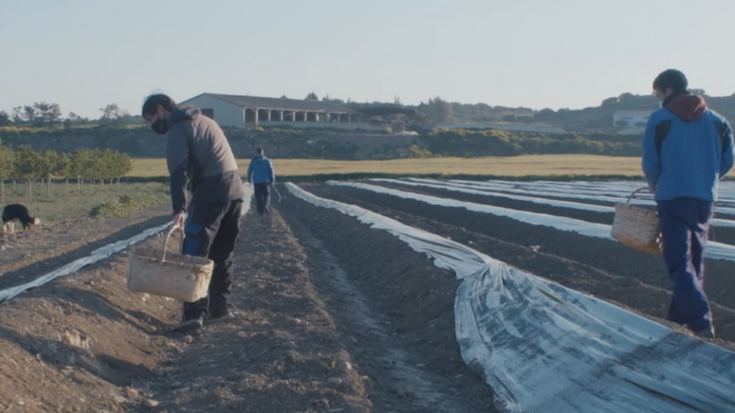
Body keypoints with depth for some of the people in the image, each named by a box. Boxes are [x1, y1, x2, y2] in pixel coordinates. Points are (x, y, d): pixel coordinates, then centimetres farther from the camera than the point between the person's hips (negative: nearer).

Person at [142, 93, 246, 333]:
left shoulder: (177, 129, -3)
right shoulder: (204, 120, 24)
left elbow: (180, 172, -16)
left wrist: (179, 209, -23)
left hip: (210, 194, -8)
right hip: (235, 189, 9)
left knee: (194, 255, -8)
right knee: (222, 254, 15)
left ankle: (194, 312, -15)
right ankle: (218, 306, 21)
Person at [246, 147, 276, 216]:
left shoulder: (253, 161, -2)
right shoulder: (267, 160, -2)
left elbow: (249, 171, 3)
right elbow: (271, 170, -4)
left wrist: (249, 179, 17)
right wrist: (272, 180, 3)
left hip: (256, 182, 0)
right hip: (265, 181, 0)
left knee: (258, 196, 6)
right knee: (266, 194, 12)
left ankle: (260, 210, 5)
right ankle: (266, 204, -15)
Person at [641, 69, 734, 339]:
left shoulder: (660, 119, -5)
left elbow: (650, 162, -5)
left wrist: (654, 185, 14)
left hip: (672, 197, -5)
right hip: (705, 198, 5)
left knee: (679, 261, -6)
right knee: (695, 259, 16)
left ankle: (700, 322, -18)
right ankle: (681, 315, 23)